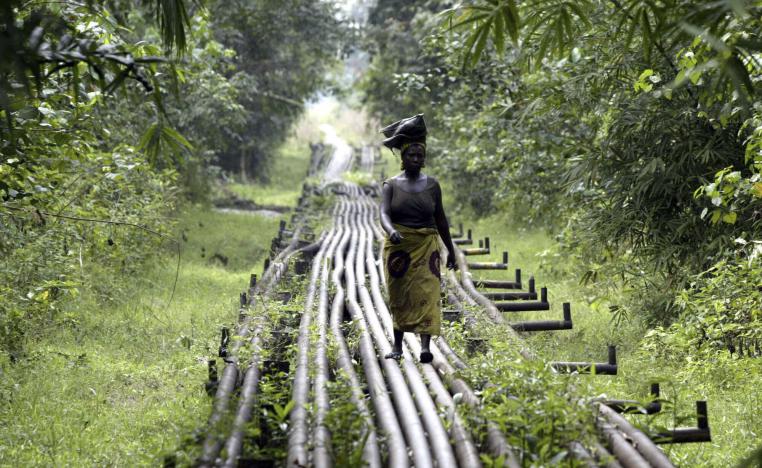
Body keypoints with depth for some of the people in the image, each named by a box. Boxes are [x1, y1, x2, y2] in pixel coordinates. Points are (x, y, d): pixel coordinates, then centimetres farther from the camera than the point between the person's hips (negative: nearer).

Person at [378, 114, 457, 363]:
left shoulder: (432, 184, 4)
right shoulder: (391, 184, 0)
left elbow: (440, 219, 12)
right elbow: (384, 214, -15)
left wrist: (451, 249, 15)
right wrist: (391, 231, -37)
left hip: (426, 246, 0)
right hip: (398, 247, 0)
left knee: (426, 292, -14)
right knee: (399, 296, 8)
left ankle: (425, 346, -22)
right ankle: (397, 345, 20)